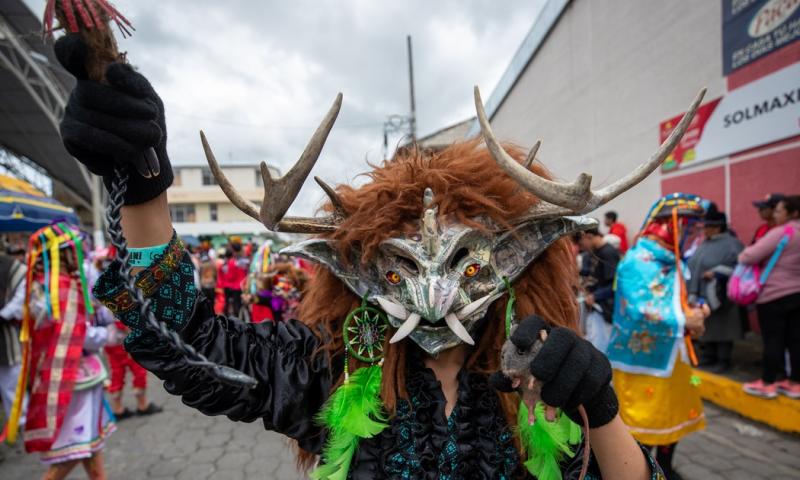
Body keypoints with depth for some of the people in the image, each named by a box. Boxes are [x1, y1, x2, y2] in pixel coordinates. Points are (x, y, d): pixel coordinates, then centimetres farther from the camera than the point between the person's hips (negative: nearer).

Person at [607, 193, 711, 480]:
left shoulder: (672, 260, 7)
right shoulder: (637, 261, -23)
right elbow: (641, 312, -33)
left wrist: (693, 310, -3)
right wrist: (684, 321, -22)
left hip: (670, 354, 9)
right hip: (641, 358, -9)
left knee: (674, 414, 22)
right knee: (640, 424, 4)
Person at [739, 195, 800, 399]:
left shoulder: (781, 232, -16)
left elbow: (750, 256, -19)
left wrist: (741, 255, 2)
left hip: (774, 295, -8)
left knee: (772, 340, 0)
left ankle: (767, 383, 9)